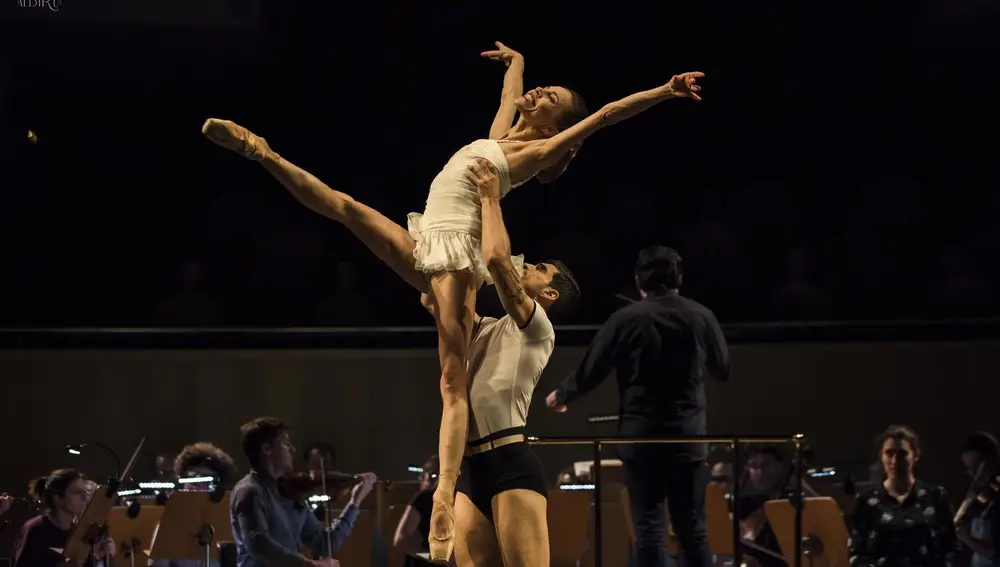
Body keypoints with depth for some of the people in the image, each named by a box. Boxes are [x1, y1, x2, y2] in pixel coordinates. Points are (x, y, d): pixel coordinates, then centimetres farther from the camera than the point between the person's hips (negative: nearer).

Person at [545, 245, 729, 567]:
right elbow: (722, 370, 14)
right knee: (692, 528, 8)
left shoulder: (626, 319, -7)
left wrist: (561, 397, 18)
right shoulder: (701, 317, 0)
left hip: (641, 436, -2)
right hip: (688, 436, 2)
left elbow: (590, 373, -2)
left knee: (649, 527, 0)